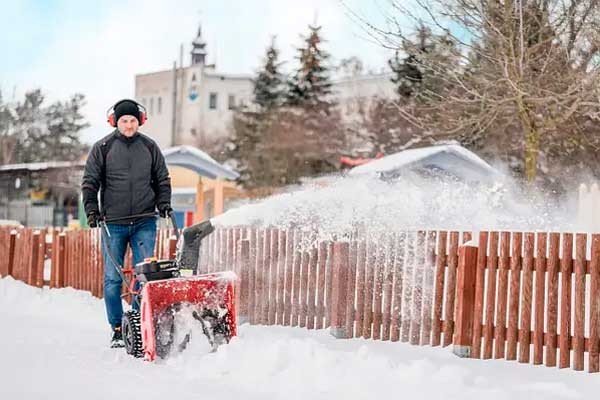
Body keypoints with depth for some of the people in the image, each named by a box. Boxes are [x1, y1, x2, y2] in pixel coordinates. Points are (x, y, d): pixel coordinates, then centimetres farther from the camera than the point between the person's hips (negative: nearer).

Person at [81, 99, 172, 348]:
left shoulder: (149, 147, 9)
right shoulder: (102, 148, 3)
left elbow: (162, 180, 16)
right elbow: (90, 182, 4)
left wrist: (164, 205, 2)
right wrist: (92, 210, -7)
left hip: (144, 222, 1)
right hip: (113, 223, -1)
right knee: (113, 278, 1)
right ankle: (118, 330, 8)